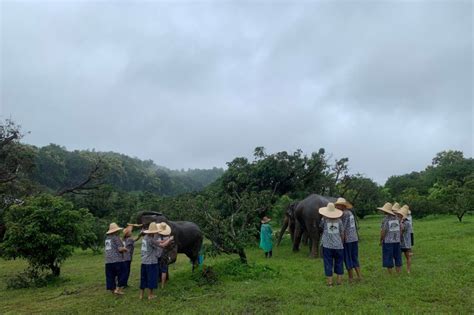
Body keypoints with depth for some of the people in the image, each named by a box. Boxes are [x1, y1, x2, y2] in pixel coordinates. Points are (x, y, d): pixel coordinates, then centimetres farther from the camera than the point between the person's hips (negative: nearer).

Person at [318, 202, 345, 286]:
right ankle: (339, 280, 19)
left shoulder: (324, 219, -3)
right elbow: (342, 233, 5)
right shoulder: (339, 220, 1)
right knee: (339, 263, 14)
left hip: (327, 246, -1)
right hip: (338, 245, 2)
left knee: (328, 264, 5)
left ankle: (329, 281, 7)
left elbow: (321, 227, 16)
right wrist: (342, 243, 16)